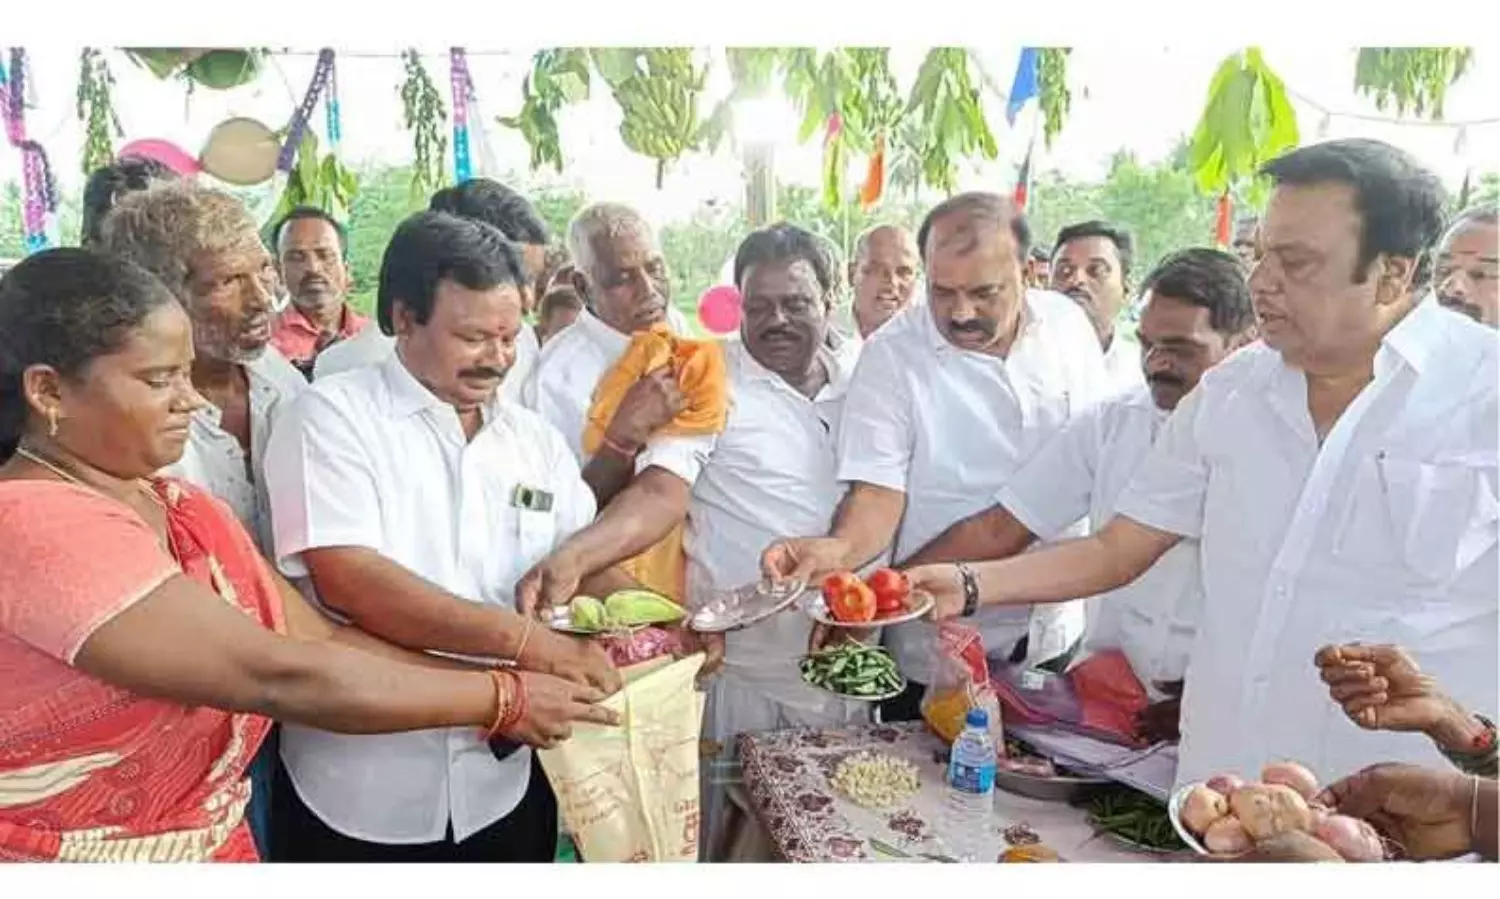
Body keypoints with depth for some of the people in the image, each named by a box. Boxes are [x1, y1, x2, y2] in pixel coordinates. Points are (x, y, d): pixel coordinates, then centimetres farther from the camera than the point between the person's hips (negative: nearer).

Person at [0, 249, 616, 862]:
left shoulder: (187, 511, 4)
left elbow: (322, 640, -4)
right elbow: (278, 675, -28)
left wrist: (512, 683, -14)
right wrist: (503, 698, -22)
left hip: (215, 842, 7)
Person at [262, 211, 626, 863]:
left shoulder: (536, 440, 6)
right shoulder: (333, 416, -9)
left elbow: (587, 565, 6)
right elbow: (347, 581, -21)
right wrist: (527, 642, -26)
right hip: (358, 793, -4)